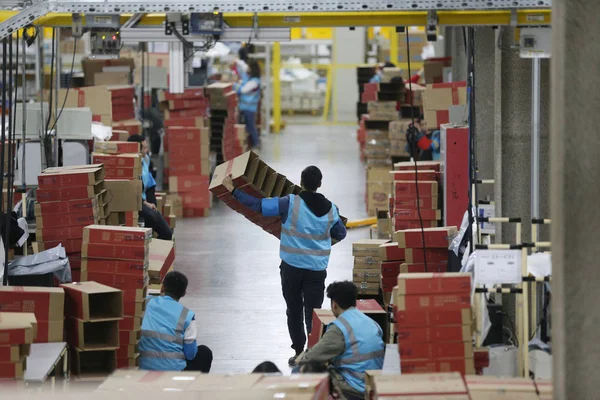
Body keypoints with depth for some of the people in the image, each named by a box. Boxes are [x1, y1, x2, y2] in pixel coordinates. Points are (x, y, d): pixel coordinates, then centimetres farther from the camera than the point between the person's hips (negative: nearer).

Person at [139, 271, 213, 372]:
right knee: (205, 352, 24)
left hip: (143, 368, 4)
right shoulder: (187, 315, -4)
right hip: (173, 370, -4)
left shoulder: (146, 304, 4)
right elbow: (190, 353, -3)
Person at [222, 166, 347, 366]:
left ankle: (299, 352, 18)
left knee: (294, 310, 14)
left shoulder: (291, 203, -13)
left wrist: (233, 190, -5)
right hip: (317, 269, 1)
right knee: (313, 312, 2)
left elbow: (258, 205, -15)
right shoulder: (330, 209, -2)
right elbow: (340, 234, 14)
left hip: (292, 266, -1)